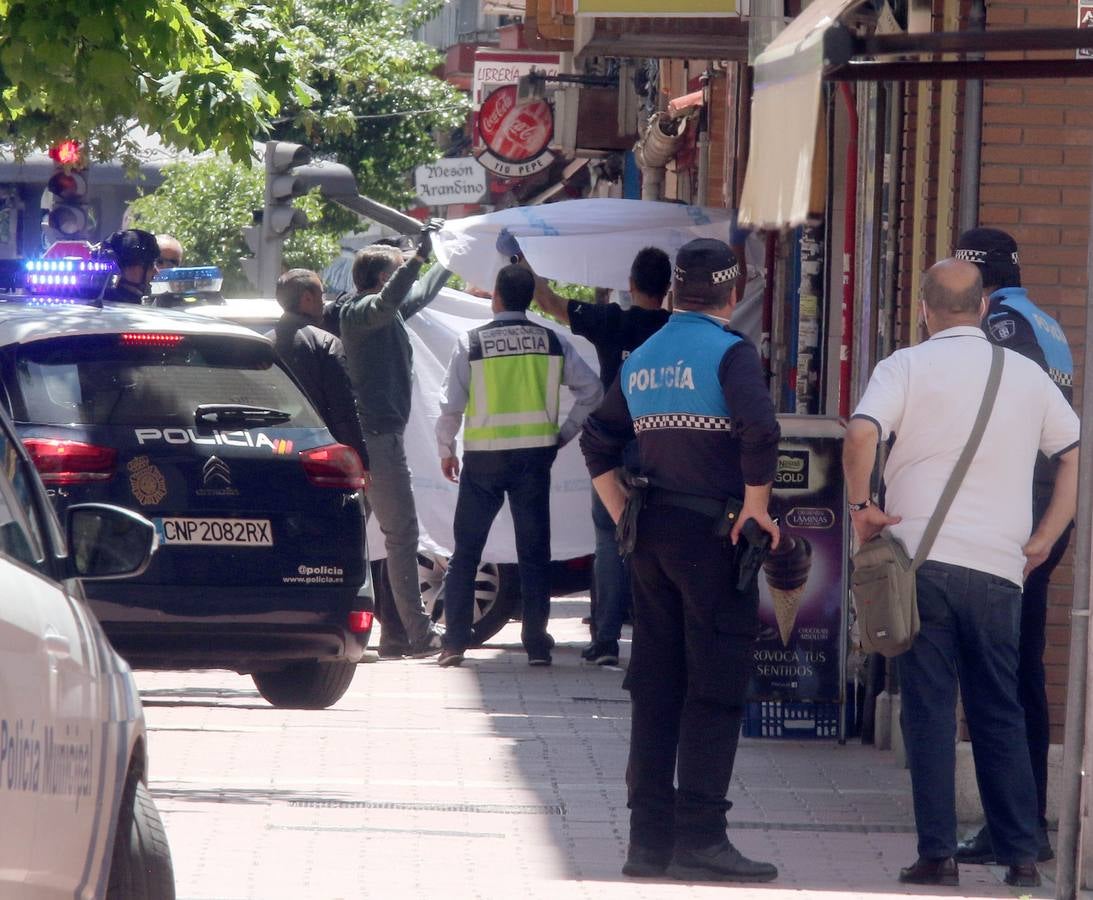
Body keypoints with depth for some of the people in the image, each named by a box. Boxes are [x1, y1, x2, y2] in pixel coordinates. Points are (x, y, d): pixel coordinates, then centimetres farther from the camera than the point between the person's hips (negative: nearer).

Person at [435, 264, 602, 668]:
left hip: (483, 457, -2)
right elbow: (591, 389, -1)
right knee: (534, 552, 8)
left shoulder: (471, 343, -7)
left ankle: (454, 642, 5)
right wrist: (565, 433, 9)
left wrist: (446, 451, 7)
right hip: (534, 457, 2)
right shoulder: (552, 343, 0)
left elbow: (451, 404, -7)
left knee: (465, 552, 8)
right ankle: (537, 645, 5)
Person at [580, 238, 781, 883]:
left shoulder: (642, 359, 12)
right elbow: (760, 430, -25)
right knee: (715, 690, -4)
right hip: (714, 537, -7)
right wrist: (756, 508, -14)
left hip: (652, 537, 7)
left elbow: (599, 442, 19)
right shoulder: (729, 352, -10)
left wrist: (624, 517, 19)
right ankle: (700, 838, -8)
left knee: (655, 688, 10)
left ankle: (650, 837, 10)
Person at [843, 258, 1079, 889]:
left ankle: (939, 855, -3)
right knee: (1000, 712, 11)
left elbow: (861, 435, -15)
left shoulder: (908, 367, 1)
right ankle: (1021, 855, 8)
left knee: (929, 708, 1)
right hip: (1000, 568, 2)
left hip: (923, 556, -2)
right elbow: (1076, 455, 12)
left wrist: (862, 506, -1)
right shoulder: (1028, 375, 12)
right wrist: (1043, 541, 14)